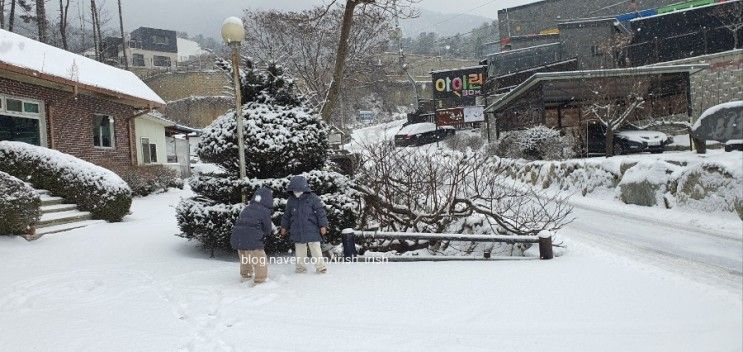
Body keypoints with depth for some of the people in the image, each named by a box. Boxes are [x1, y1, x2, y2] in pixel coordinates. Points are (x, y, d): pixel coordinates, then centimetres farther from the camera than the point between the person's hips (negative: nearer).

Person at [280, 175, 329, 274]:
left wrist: (323, 225, -10)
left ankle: (321, 267, 6)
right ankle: (301, 267, 24)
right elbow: (287, 215, 18)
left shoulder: (312, 198, -7)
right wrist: (284, 227, 21)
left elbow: (321, 212, -6)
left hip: (312, 230, -4)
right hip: (297, 232, 4)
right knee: (300, 251, 11)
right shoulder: (291, 200, 6)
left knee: (315, 249, -2)